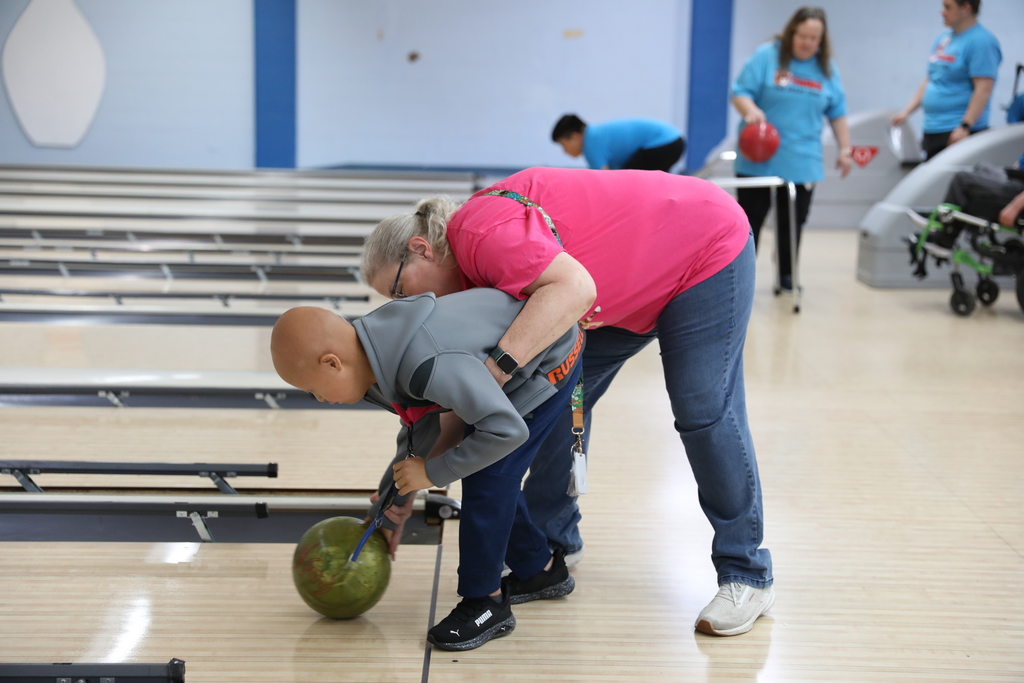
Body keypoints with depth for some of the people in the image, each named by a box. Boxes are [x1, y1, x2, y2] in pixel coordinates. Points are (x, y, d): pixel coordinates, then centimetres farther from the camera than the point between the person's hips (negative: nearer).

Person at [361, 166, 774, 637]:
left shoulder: (479, 232, -29)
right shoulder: (473, 279, 0)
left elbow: (574, 288, -44)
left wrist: (501, 361, -47)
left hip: (704, 251, -9)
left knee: (704, 414, -8)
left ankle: (747, 577, 4)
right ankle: (552, 541, 20)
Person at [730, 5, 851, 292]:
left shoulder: (827, 69, 8)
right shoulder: (766, 56, -5)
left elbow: (837, 113, 14)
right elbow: (740, 92, -7)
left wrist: (845, 149, 11)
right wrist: (751, 110, -27)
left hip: (801, 163, 3)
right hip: (759, 158, -3)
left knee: (792, 224, 8)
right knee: (749, 221, 2)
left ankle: (787, 275, 21)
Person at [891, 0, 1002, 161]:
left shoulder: (980, 41, -11)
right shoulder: (943, 39, 17)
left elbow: (983, 89, -18)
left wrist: (965, 127, -23)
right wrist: (906, 111, 13)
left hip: (958, 132, -9)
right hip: (932, 130, 9)